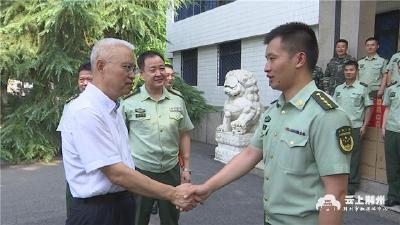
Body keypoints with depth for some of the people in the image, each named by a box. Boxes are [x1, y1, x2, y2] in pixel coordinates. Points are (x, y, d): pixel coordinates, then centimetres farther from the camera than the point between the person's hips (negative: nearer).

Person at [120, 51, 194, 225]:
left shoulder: (178, 101, 2)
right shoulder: (129, 102, -8)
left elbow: (184, 135, 9)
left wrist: (187, 168, 8)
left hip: (171, 171, 3)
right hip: (140, 171, -2)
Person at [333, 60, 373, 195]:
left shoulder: (363, 88, -2)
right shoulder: (338, 89, 10)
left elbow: (369, 108, -1)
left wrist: (364, 126, -7)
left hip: (355, 127, -4)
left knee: (353, 156, 2)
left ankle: (352, 185, 14)